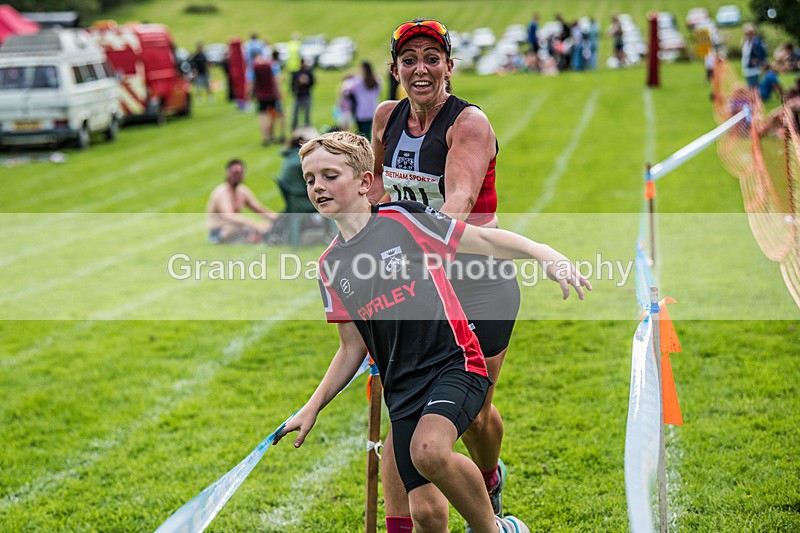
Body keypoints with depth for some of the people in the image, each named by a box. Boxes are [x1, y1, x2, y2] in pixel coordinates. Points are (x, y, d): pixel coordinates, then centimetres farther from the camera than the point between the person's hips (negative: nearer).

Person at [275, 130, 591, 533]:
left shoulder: (402, 219, -1)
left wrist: (543, 253, -15)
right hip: (402, 387, 5)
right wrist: (312, 408, 12)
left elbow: (483, 239, 0)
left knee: (429, 449, -32)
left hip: (454, 362, -4)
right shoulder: (330, 265, 13)